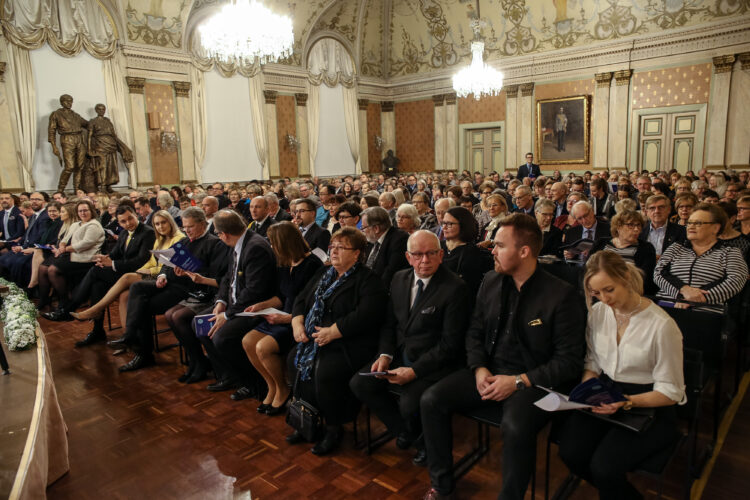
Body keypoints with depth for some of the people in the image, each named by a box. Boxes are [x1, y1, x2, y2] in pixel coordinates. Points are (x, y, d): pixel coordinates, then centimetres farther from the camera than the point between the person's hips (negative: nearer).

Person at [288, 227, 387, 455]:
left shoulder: (368, 280, -5)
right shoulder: (323, 274, 20)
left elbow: (366, 315, -19)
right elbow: (301, 299, 20)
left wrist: (333, 331, -21)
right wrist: (297, 322, 0)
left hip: (348, 345, -7)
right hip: (312, 340, 7)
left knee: (325, 370, -30)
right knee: (295, 360, -18)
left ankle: (333, 429, -5)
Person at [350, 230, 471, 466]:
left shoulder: (455, 288, -16)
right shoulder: (399, 279, 5)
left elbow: (450, 343, -17)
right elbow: (390, 322, 12)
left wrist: (414, 370, -22)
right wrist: (385, 354, -6)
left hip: (433, 363, -7)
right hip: (399, 355, 7)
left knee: (409, 404, -28)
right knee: (359, 383, -6)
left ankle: (425, 441, 9)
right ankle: (404, 430, 15)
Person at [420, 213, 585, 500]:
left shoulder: (560, 295, -11)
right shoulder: (491, 281, 5)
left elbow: (568, 361, -11)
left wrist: (519, 381, -18)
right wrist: (479, 369, -6)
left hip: (532, 382, -5)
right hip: (489, 373, 5)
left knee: (515, 427, -35)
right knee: (431, 400, -13)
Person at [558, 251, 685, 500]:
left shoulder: (662, 325, -16)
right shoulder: (597, 312, 0)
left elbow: (670, 392, -10)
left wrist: (627, 403, -24)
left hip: (647, 406, -4)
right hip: (605, 396, 5)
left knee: (603, 466, -25)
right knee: (571, 453, -18)